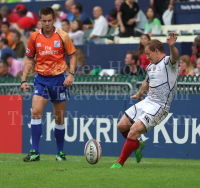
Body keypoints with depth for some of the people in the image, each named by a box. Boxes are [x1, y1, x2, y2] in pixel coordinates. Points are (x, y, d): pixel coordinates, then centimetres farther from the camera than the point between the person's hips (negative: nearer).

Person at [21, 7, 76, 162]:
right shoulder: (35, 37, 3)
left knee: (59, 118, 5)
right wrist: (24, 79, 3)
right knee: (36, 112, -16)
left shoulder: (62, 36, -2)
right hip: (41, 78, 1)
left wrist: (71, 74, -11)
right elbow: (29, 59, 11)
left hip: (58, 79, -1)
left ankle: (60, 153, 19)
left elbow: (73, 56, 3)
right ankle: (35, 152, -14)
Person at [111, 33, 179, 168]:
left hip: (159, 107, -9)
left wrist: (172, 46, -59)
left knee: (134, 130, -19)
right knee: (122, 126, 5)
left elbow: (174, 57, -37)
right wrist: (139, 94, 51)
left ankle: (120, 163, -8)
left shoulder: (168, 62, -12)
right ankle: (138, 145, 33)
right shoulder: (151, 67, 15)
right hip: (147, 102, 9)